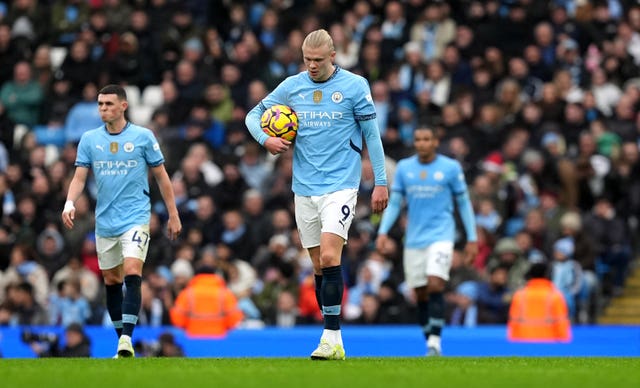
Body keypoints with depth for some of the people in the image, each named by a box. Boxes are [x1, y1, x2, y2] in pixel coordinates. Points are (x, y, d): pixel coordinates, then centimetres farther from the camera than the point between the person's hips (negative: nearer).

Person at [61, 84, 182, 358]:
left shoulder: (143, 137, -2)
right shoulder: (89, 139, 4)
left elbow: (161, 176, 4)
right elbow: (80, 176, 0)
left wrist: (173, 215, 5)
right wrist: (69, 204, -19)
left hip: (135, 217, -4)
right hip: (105, 221, 4)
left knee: (132, 274, -20)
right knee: (111, 281, 9)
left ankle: (126, 338, -25)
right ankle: (122, 340, 19)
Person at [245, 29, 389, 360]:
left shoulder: (354, 85, -4)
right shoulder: (291, 86, 5)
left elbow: (371, 134, 1)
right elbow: (254, 115, 14)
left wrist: (380, 182, -1)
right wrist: (265, 138, -8)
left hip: (340, 184, -4)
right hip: (304, 188, 4)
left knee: (329, 257, -19)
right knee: (319, 265, 6)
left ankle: (332, 339, -21)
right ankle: (332, 340, 13)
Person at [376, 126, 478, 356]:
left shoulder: (451, 167, 0)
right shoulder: (403, 168, 7)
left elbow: (464, 203, 5)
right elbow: (394, 203, 9)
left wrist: (472, 239, 3)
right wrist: (383, 232, -4)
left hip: (441, 235, -3)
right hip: (414, 240, 3)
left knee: (435, 285, -20)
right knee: (420, 295, 4)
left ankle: (435, 342, -20)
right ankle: (430, 345, 15)